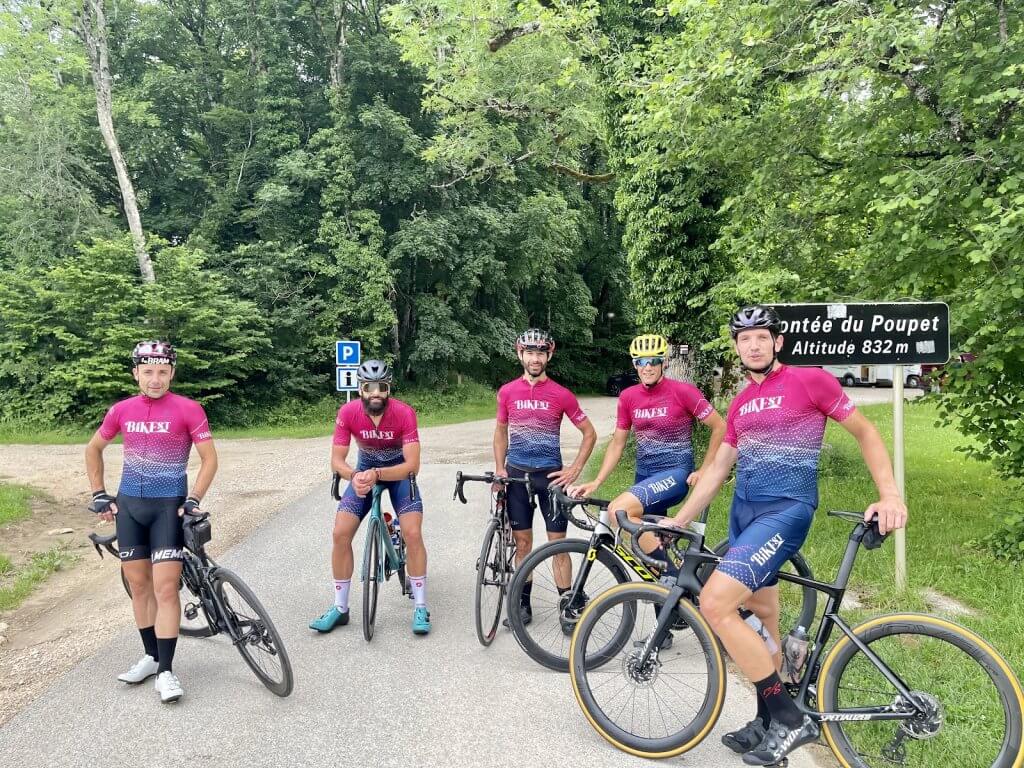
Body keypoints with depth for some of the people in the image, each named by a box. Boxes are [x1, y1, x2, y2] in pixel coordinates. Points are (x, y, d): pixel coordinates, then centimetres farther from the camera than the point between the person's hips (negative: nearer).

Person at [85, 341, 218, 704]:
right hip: (129, 505, 4)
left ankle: (166, 671, 0)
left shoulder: (188, 409, -11)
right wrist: (99, 494, 11)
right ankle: (151, 655, 26)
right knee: (139, 583, 11)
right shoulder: (121, 410, 1)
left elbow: (209, 458, -7)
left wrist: (193, 500, -14)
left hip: (169, 506, -4)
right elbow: (93, 449, 16)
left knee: (165, 587, -8)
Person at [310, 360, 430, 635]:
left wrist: (377, 475, -45)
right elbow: (336, 460, -18)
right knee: (340, 534, -9)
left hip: (399, 472, -2)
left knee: (413, 533, -18)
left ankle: (420, 607, -1)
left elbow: (412, 464, -31)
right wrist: (354, 476, -39)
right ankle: (340, 608, 8)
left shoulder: (404, 413, -30)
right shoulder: (348, 412, -23)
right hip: (364, 471, 2)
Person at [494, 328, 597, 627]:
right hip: (517, 475, 2)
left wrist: (575, 470, -5)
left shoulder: (561, 395, -6)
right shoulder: (507, 392, 1)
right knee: (523, 542, 9)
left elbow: (589, 434, 2)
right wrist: (500, 469, 3)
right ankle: (523, 604, 20)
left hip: (550, 475, -2)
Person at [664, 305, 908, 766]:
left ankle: (791, 719, -6)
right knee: (761, 618, 14)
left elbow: (865, 432, 1)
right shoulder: (740, 404, 14)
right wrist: (676, 522, 14)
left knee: (714, 604, -19)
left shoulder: (809, 380, -5)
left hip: (786, 510, -7)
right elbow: (717, 470, 17)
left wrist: (889, 495, -10)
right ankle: (768, 722, 29)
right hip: (743, 511, 8)